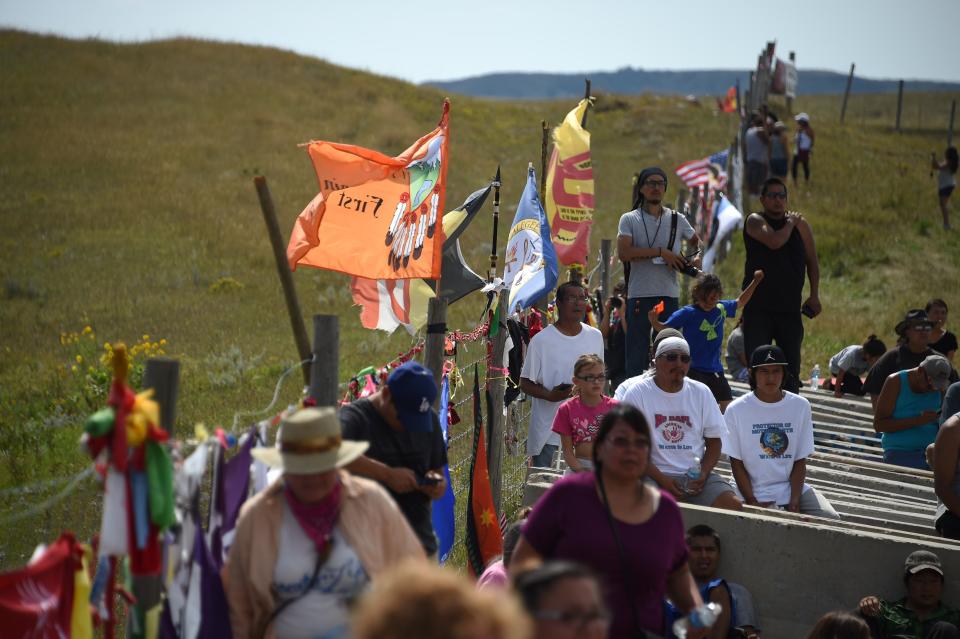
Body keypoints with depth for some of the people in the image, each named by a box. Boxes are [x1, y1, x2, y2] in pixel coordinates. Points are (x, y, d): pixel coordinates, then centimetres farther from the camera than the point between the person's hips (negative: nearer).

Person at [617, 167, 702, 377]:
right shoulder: (629, 220, 3)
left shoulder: (677, 219, 12)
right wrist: (660, 252, -14)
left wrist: (697, 257, 7)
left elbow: (695, 241, 30)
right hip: (639, 295, -3)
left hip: (669, 296, 3)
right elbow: (623, 253, -12)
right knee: (637, 352, -2)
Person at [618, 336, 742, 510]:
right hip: (654, 474, -4)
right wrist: (662, 480, -15)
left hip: (696, 475, 4)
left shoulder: (701, 392, 14)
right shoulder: (638, 393, 2)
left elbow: (714, 440, 15)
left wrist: (703, 474, -5)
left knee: (733, 505, -20)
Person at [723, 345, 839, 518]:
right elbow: (736, 462, 0)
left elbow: (800, 460, 5)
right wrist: (753, 502, -11)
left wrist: (794, 501, -8)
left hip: (793, 486, 4)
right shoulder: (736, 410, -1)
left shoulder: (801, 406, 6)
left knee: (831, 520, -16)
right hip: (755, 492, -4)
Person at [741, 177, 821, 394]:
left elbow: (812, 261, 14)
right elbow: (774, 241, -23)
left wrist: (814, 296, 9)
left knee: (791, 363, 5)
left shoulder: (800, 224, 9)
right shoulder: (755, 221, -3)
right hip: (758, 307, -3)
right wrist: (790, 223, -6)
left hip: (790, 307, 3)